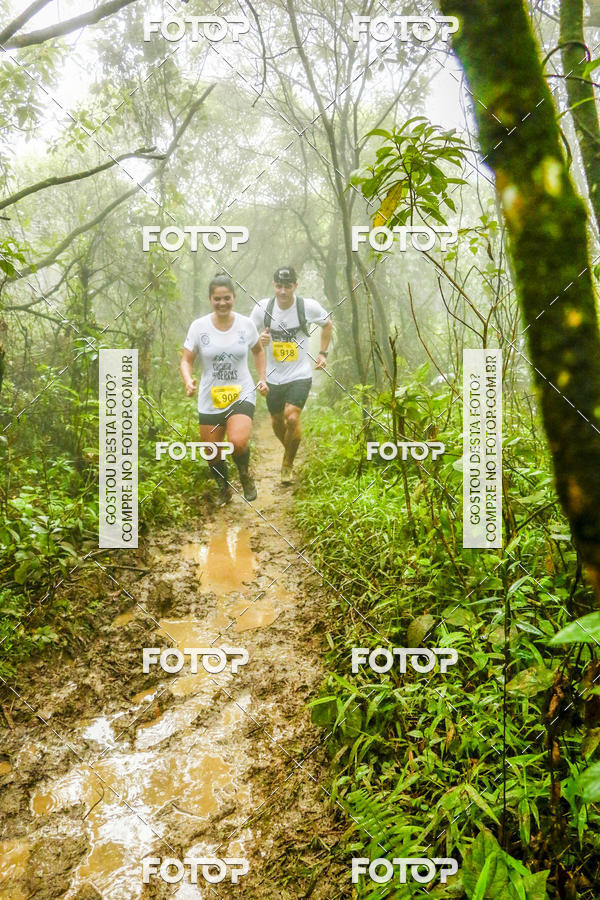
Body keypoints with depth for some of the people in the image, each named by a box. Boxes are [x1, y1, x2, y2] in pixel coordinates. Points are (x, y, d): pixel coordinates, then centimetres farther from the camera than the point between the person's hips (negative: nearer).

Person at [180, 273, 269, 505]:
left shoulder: (246, 324, -2)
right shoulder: (199, 326, -5)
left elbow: (258, 351, 17)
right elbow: (186, 360, -3)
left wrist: (262, 379, 7)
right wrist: (188, 381, -24)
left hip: (242, 395, -1)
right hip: (210, 399, 1)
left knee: (238, 442, -25)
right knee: (212, 453, 8)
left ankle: (245, 474, 9)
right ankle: (224, 490, 38)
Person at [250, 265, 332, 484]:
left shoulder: (309, 307, -10)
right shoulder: (262, 307, -7)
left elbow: (327, 324, 11)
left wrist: (323, 353, 6)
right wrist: (259, 340, -17)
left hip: (300, 375, -3)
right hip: (273, 376, 3)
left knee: (292, 418, -19)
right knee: (277, 422, 13)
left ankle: (288, 465, 3)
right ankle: (290, 452, 45)